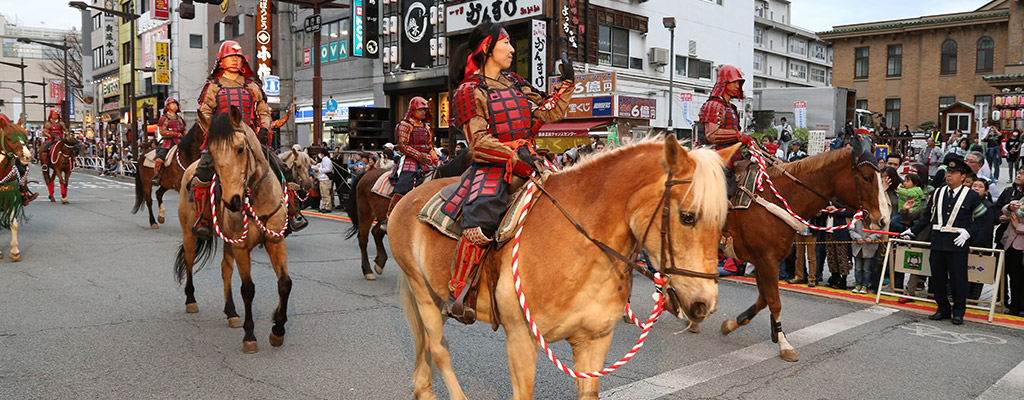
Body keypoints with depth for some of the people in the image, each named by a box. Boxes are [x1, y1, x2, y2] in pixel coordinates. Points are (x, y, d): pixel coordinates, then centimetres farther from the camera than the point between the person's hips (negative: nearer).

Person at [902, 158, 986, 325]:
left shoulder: (972, 196, 0)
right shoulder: (937, 193, 11)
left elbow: (980, 220, 2)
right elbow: (927, 216, 17)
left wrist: (968, 232, -13)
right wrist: (913, 231, 11)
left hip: (958, 244, -4)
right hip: (938, 242, 4)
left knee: (958, 279, 1)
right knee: (937, 278, 8)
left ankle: (958, 312, 14)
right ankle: (943, 309, 22)